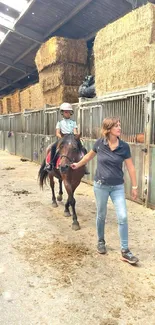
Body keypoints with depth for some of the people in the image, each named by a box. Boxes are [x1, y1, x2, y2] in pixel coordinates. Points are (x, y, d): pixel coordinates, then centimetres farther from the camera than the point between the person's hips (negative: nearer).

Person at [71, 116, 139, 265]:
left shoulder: (124, 146, -7)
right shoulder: (99, 143, -8)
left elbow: (131, 168, -2)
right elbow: (89, 155, 11)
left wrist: (134, 187, 0)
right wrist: (77, 165, 22)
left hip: (118, 187, 1)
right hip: (101, 185, 0)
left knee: (123, 217, -4)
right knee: (101, 215, 14)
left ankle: (125, 251, 9)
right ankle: (101, 241, 38)